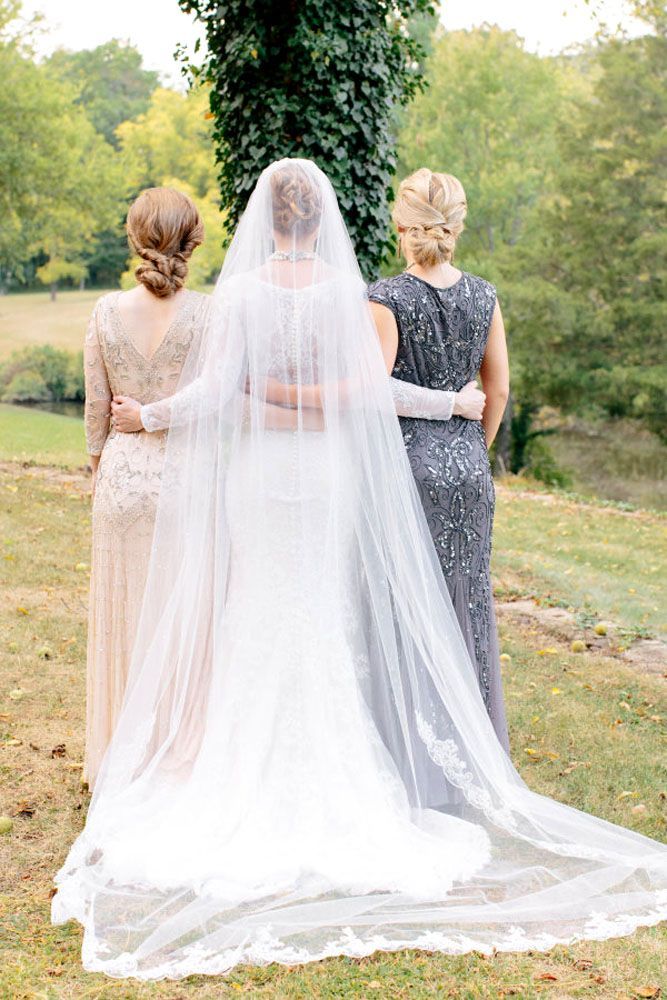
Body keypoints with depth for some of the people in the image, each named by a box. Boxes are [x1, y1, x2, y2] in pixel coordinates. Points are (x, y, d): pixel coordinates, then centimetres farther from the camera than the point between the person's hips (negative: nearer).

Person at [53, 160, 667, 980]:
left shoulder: (242, 290, -7)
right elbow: (374, 392, -9)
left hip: (257, 472, -1)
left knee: (257, 616, 8)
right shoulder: (344, 290, -4)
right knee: (323, 619, 9)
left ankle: (258, 775, 10)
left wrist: (153, 414, -1)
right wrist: (316, 399, 6)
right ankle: (326, 777, 14)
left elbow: (215, 389, -14)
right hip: (329, 473, 1)